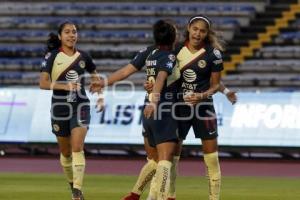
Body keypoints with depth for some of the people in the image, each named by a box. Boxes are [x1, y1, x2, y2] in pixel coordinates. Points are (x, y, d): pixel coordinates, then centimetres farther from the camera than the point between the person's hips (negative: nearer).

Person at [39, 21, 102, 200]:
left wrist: (100, 95, 9)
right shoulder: (52, 56, -4)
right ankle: (72, 183, 34)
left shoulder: (83, 57, 3)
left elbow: (94, 75, 21)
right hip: (60, 107, 0)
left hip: (81, 106, 0)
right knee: (65, 152, 11)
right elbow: (43, 83, -13)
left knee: (77, 148, -16)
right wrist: (65, 86, -25)